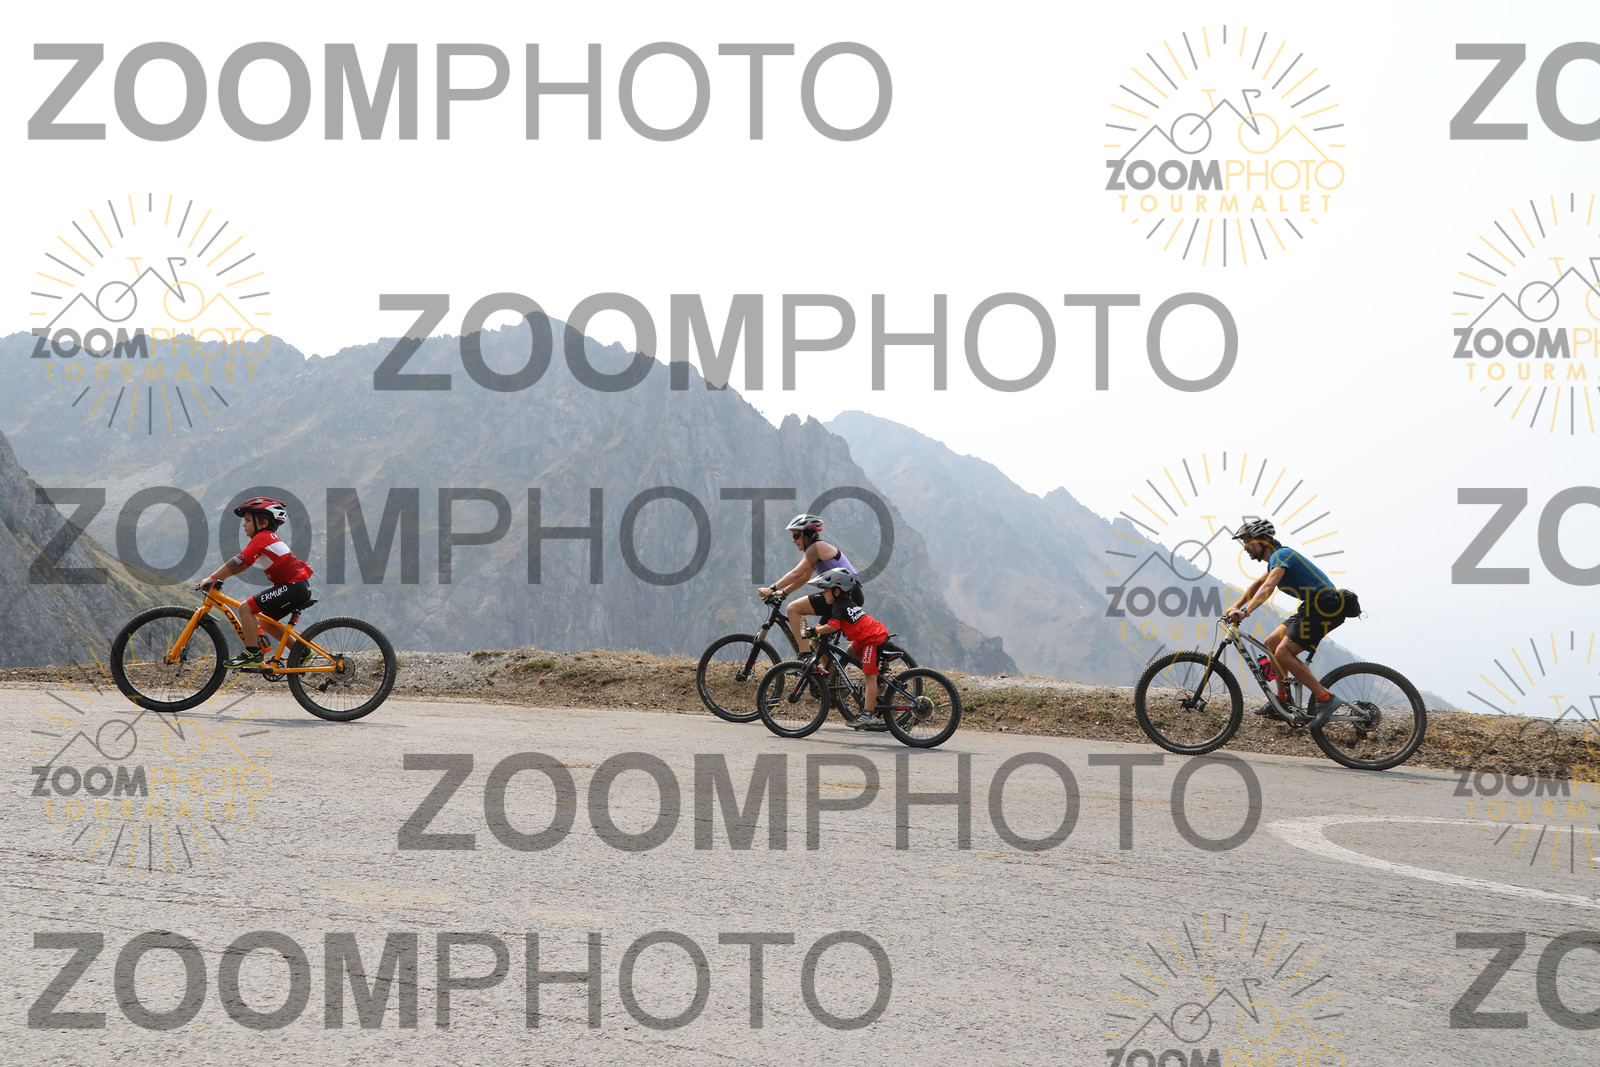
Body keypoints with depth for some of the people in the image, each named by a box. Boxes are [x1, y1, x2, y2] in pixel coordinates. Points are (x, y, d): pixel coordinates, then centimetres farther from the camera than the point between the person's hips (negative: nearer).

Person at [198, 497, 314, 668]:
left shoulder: (261, 538, -8)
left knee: (246, 608, -11)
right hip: (301, 588, 10)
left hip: (293, 586, -10)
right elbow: (240, 563, 23)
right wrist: (216, 577, 18)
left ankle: (252, 653, -9)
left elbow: (238, 563, -15)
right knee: (264, 621, 22)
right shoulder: (269, 537, 21)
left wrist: (212, 578, -11)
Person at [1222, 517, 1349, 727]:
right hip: (1313, 606, 11)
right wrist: (1236, 606, 21)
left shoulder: (1280, 555, -13)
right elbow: (1258, 585, 32)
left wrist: (1245, 611, -41)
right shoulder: (1277, 556, 19)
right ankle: (1283, 699, 18)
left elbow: (1268, 586, -30)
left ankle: (1325, 698, -15)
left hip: (1325, 607, -11)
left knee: (1283, 653, -17)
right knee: (1271, 643, 13)